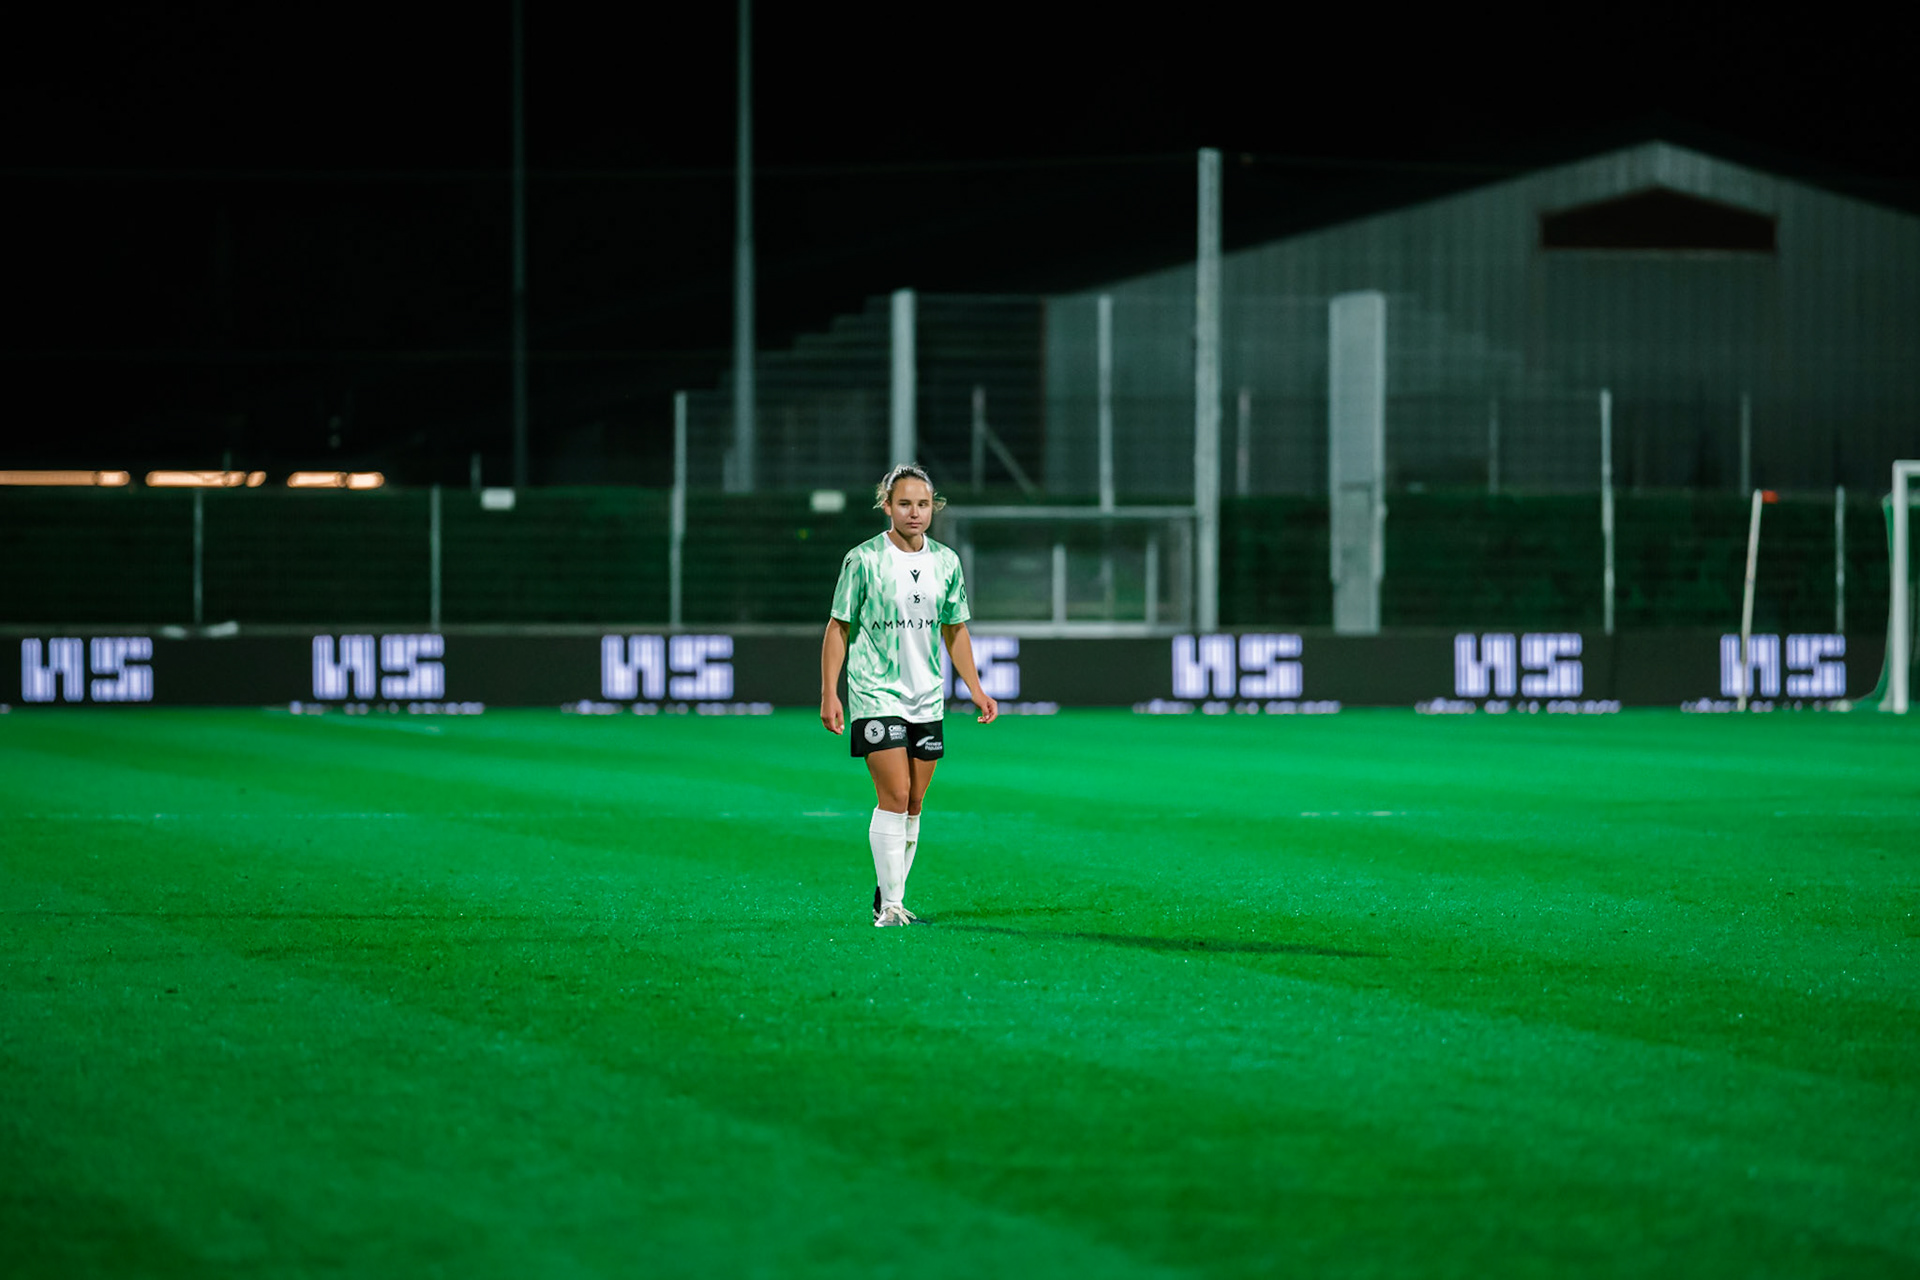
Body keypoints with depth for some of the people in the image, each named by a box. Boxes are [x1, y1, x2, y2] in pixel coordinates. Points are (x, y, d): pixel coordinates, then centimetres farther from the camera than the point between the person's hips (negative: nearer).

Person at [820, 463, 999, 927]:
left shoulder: (946, 562, 7)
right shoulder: (863, 560, -7)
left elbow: (955, 630, 17)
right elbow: (838, 627, -3)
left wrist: (976, 691, 14)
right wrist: (829, 694, -9)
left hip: (927, 698, 5)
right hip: (876, 694, -5)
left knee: (912, 805, 6)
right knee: (894, 796, -14)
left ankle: (890, 898, 16)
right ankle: (889, 906, -12)